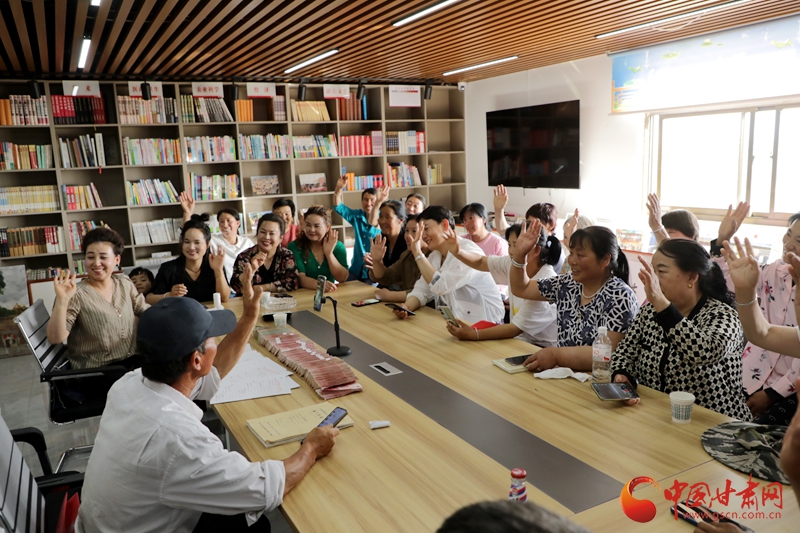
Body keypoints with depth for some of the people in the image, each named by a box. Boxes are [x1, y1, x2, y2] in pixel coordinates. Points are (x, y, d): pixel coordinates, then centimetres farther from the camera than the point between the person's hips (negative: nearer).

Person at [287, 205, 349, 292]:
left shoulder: (338, 247, 5)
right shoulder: (294, 247, -2)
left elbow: (343, 279, -4)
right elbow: (299, 278, -13)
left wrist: (329, 253, -13)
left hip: (331, 293, 1)